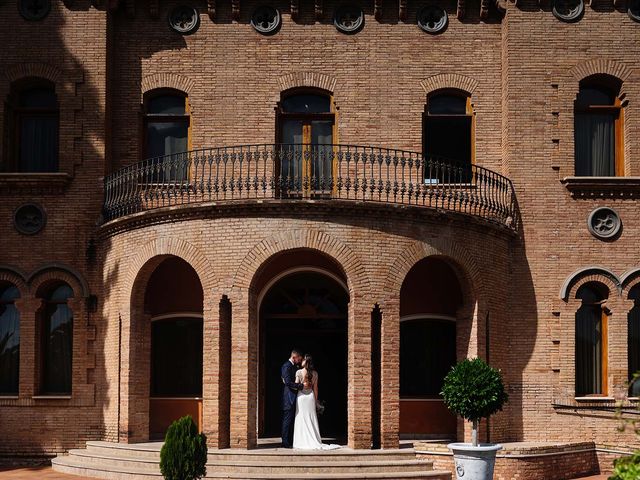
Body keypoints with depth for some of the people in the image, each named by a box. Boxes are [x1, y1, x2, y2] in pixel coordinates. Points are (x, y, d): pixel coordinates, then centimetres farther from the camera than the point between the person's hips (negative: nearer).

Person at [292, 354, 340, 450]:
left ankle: (302, 442, 2)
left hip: (301, 396, -3)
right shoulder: (314, 373, 2)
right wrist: (316, 400, 11)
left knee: (301, 419, 2)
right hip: (311, 396, 3)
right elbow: (315, 388, 6)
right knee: (311, 419, 8)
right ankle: (314, 441, 6)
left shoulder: (299, 372, -9)